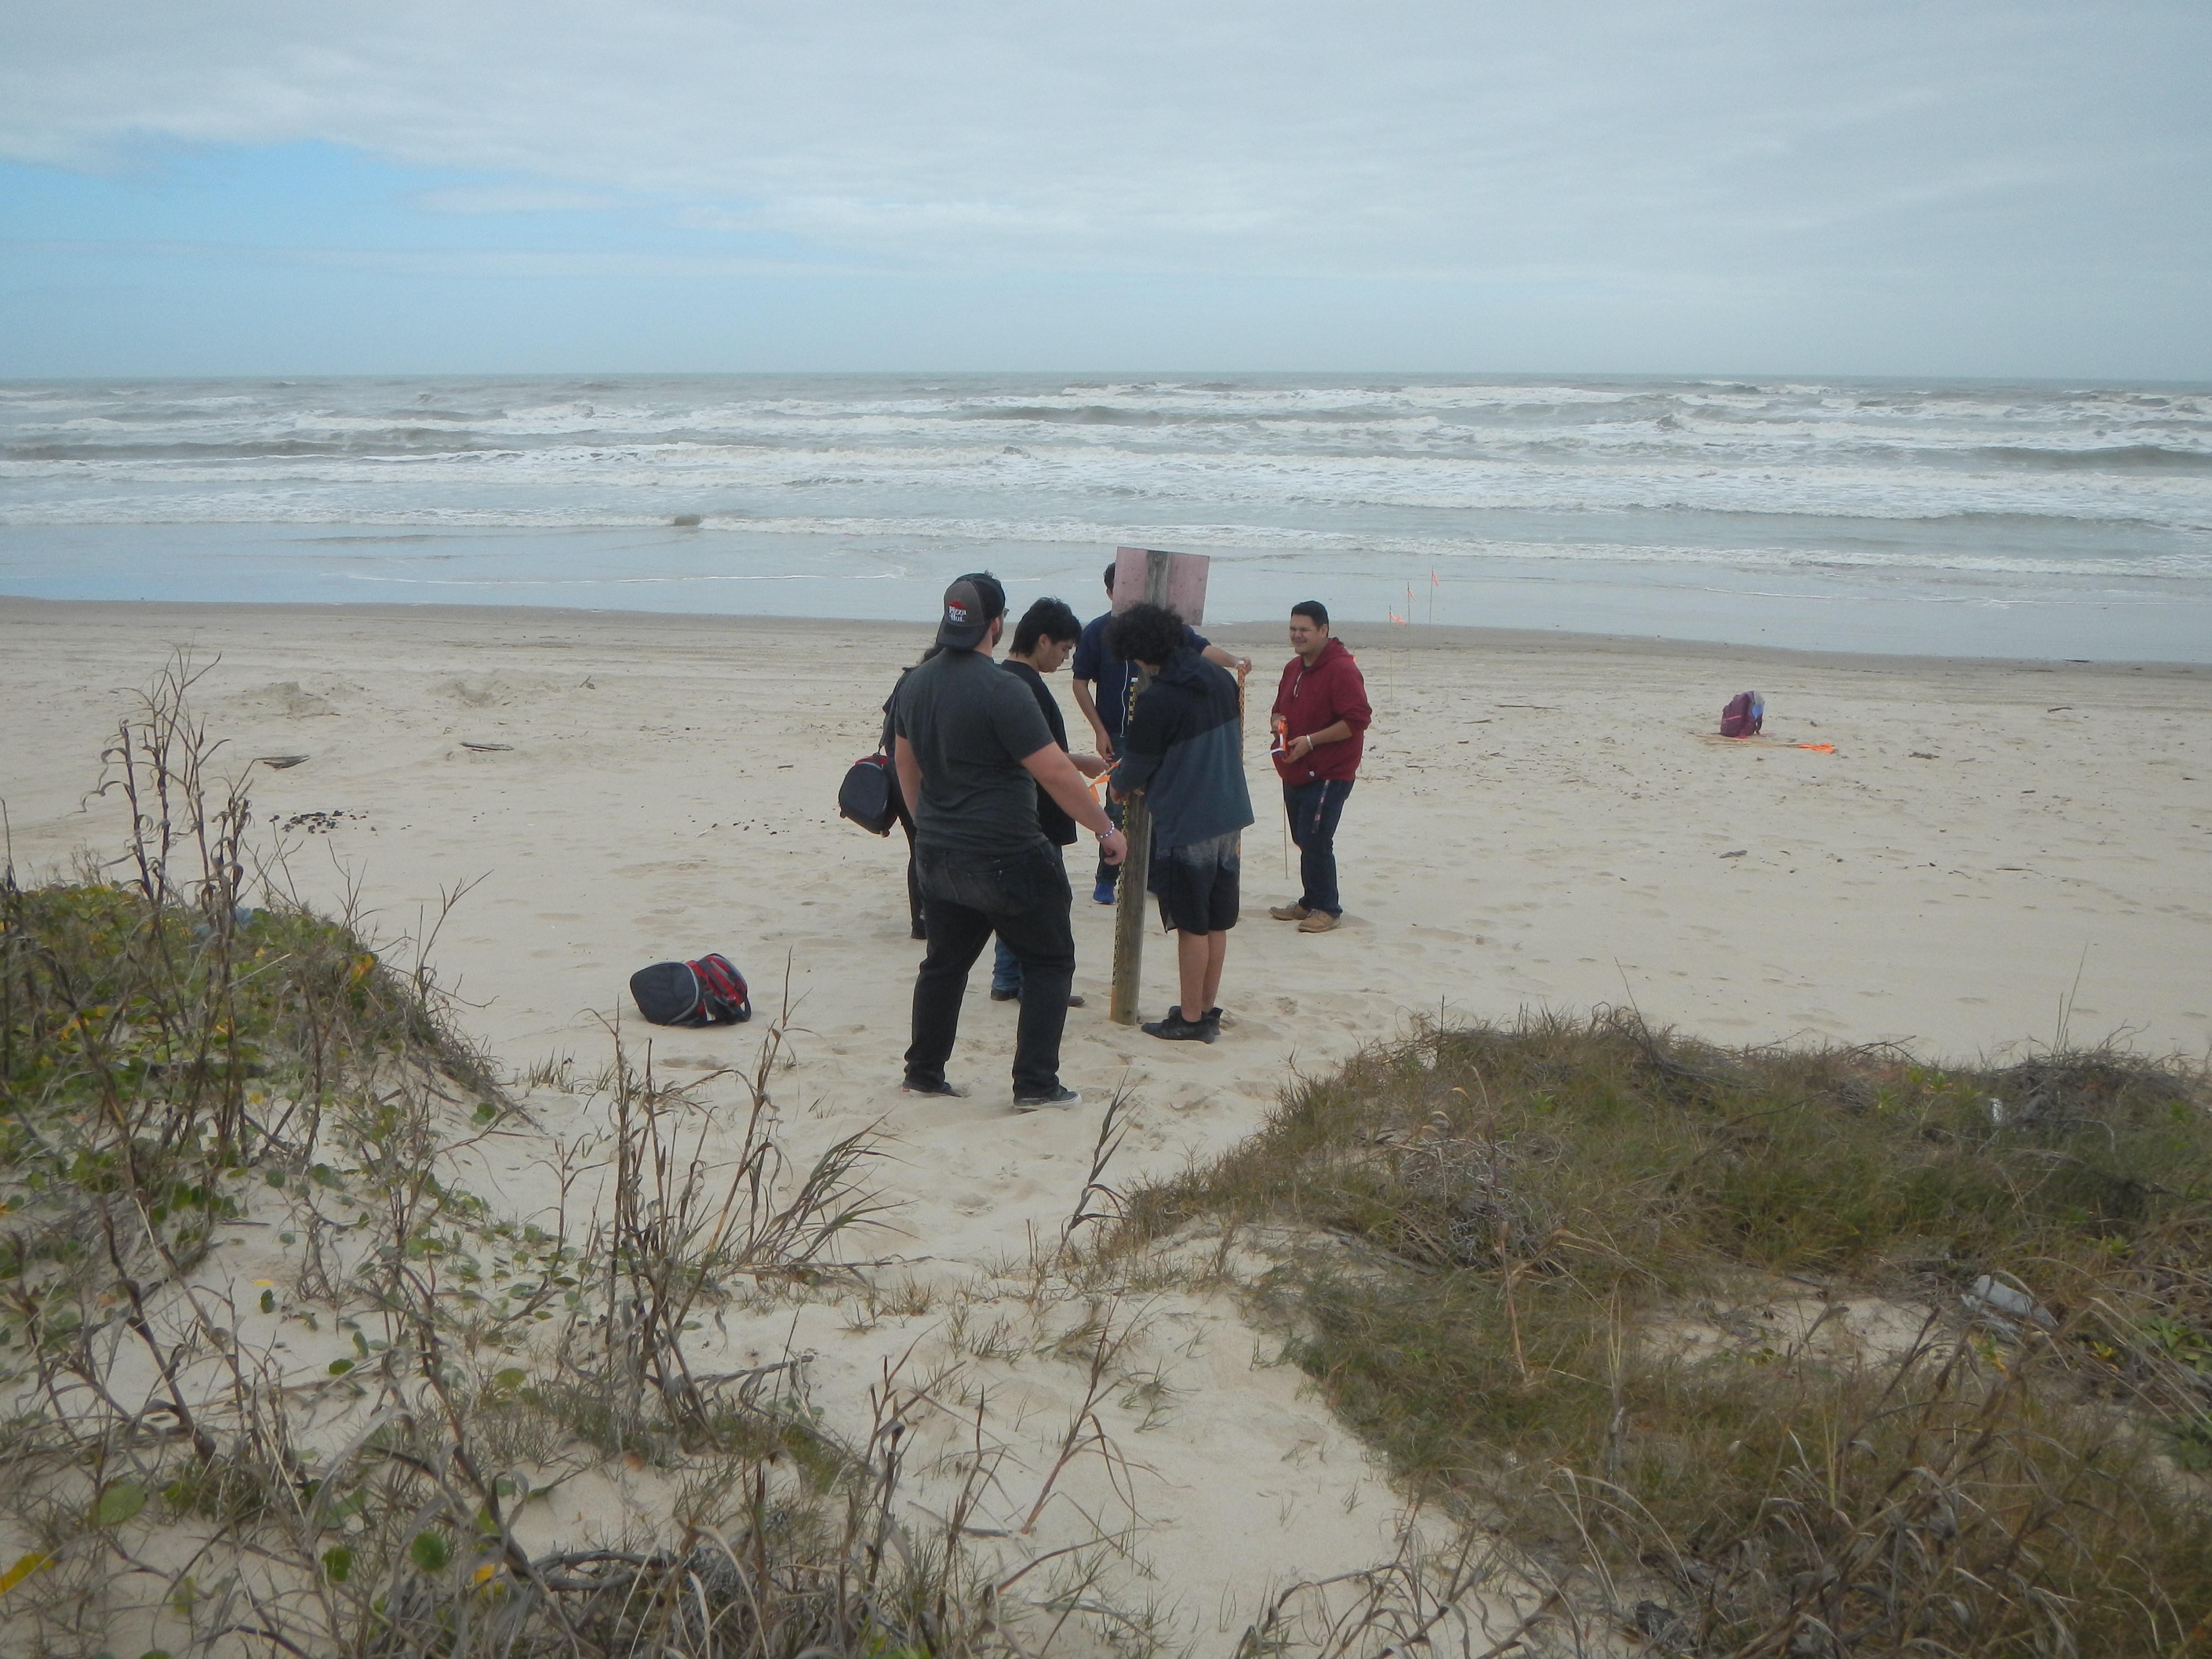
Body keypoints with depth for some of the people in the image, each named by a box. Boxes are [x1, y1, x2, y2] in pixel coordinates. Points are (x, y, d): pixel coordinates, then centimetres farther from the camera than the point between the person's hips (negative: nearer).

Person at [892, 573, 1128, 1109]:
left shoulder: (914, 683, 4)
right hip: (1005, 859, -7)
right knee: (1049, 961, 6)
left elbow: (905, 763, 17)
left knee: (945, 961, 20)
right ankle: (1036, 1084, 5)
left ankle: (924, 1072, 26)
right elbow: (1056, 773, -19)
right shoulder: (1001, 691, -20)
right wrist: (1107, 831, -9)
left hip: (938, 856, 7)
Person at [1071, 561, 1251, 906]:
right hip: (1118, 734, -3)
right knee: (1119, 807, -5)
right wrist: (1100, 731, -5)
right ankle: (1105, 880, 9)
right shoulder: (1098, 632, -2)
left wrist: (1234, 660, -26)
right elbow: (1081, 684, 1)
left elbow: (1201, 648, -6)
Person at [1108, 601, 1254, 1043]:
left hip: (1185, 824, -7)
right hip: (1229, 815, 7)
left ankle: (1190, 1019, 13)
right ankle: (1208, 1011, 25)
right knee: (1217, 922, 14)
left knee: (1192, 926, 3)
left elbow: (1137, 766, -9)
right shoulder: (1220, 678, 4)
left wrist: (1119, 786, 15)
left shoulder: (1157, 699, -19)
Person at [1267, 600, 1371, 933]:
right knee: (1303, 839, 15)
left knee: (1315, 841, -10)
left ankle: (1328, 909, 3)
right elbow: (1280, 709, 26)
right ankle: (1311, 903, 27)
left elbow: (1357, 719, -21)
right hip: (1295, 773, 9)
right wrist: (1279, 724, 1)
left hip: (1329, 774, -9)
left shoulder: (1342, 669, -15)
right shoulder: (1293, 668, 14)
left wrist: (1310, 741, -21)